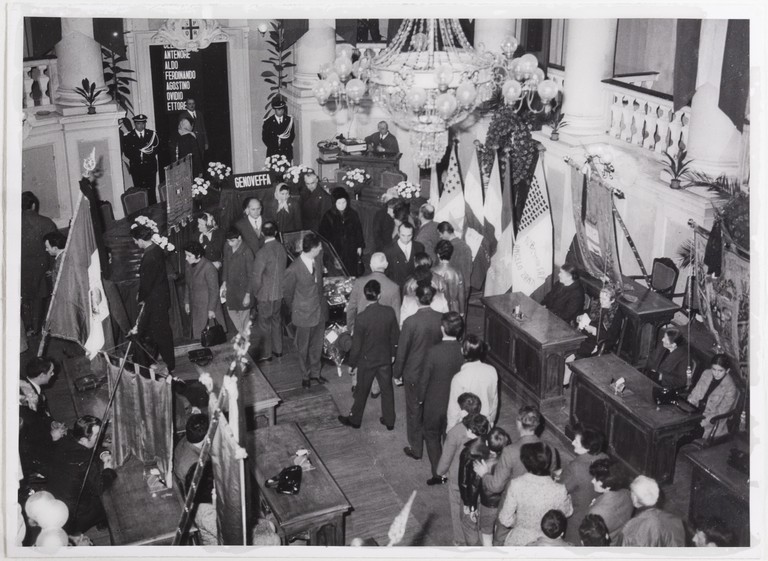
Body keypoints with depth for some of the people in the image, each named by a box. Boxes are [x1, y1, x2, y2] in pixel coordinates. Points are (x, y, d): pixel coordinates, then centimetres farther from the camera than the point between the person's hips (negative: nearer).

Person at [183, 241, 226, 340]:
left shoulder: (208, 268, -19)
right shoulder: (189, 265, 4)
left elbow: (214, 290, -15)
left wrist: (211, 309, -14)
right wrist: (186, 302, 15)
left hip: (207, 307, -7)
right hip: (195, 308, 7)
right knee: (196, 333, 6)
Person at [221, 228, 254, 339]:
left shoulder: (246, 252, -23)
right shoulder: (227, 248, -6)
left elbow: (250, 275, -18)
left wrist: (248, 294, -16)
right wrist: (224, 283, 7)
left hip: (242, 288, -6)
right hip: (230, 286, 6)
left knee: (243, 315, 9)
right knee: (231, 311, 19)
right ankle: (241, 333, 41)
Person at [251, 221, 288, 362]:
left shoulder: (262, 253, -24)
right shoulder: (282, 248, -6)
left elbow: (256, 278, -20)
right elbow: (283, 270, 5)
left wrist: (255, 292, -3)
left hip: (266, 295, -6)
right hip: (280, 292, 6)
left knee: (264, 323, 10)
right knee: (276, 320, 21)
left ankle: (265, 353, 22)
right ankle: (278, 349, 33)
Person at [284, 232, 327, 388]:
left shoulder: (318, 261, -6)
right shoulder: (293, 270, -24)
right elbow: (287, 292, -7)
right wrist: (294, 310, 6)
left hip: (319, 312, 5)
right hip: (304, 315, -5)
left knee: (317, 345, 19)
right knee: (303, 348, 13)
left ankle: (315, 372, 38)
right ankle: (305, 376, 33)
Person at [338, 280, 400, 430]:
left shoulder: (362, 317, -25)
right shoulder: (389, 312, -15)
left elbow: (356, 344, -17)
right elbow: (395, 336, -1)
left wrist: (352, 363, -3)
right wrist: (393, 353, 15)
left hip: (367, 361, -3)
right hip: (385, 358, 3)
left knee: (362, 391, 15)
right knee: (387, 389, 18)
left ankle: (355, 419, 33)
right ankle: (389, 421, 31)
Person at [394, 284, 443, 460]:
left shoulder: (411, 322, -24)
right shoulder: (441, 319, -13)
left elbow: (402, 351, -15)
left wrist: (398, 372, 0)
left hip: (414, 374, -3)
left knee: (414, 412, 14)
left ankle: (416, 449, 26)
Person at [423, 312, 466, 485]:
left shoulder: (434, 352, -27)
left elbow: (425, 379, -15)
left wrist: (421, 397, 3)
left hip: (435, 403, -3)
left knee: (432, 436, 17)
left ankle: (438, 474, 18)